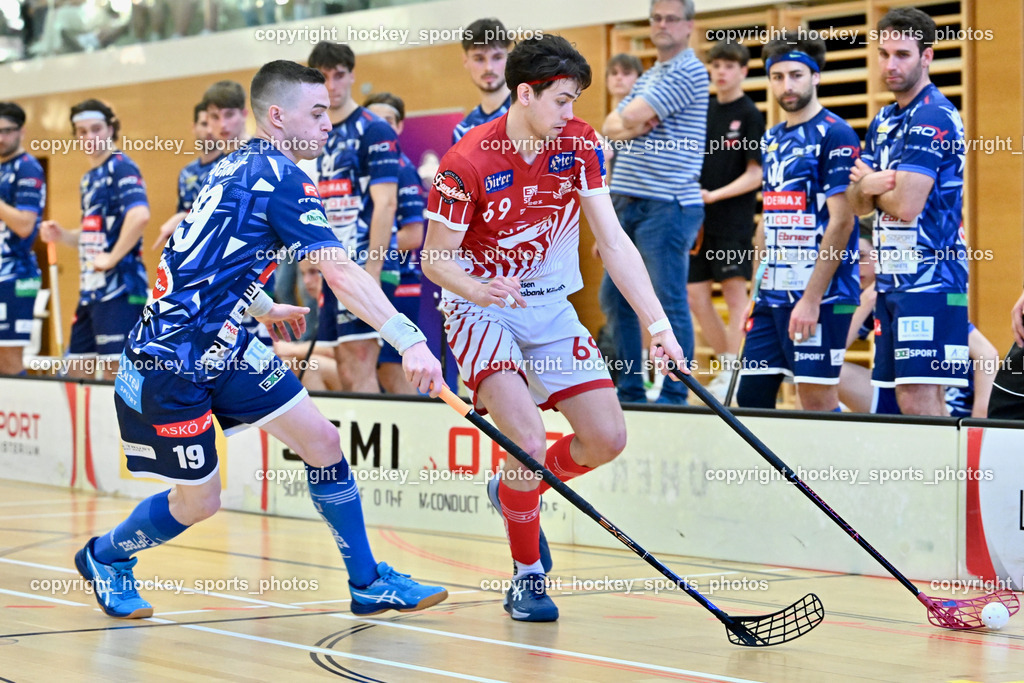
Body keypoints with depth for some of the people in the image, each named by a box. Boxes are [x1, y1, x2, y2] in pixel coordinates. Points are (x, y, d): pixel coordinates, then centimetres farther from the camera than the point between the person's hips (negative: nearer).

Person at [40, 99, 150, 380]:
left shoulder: (120, 167, -9)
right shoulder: (89, 178, 19)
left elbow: (139, 215, -26)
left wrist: (113, 258, -20)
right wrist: (62, 236, 10)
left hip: (118, 289, -10)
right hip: (91, 290, 10)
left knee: (117, 370, -9)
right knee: (77, 374, 12)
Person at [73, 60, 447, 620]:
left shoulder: (237, 167, 8)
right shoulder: (280, 179, -19)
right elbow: (339, 273, -30)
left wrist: (263, 307, 33)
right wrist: (409, 341, -37)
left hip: (222, 346, 9)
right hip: (172, 359, -9)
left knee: (322, 441, 2)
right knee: (197, 501, 5)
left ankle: (368, 584, 9)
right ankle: (105, 557, 33)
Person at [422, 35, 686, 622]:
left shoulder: (580, 145, -8)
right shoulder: (468, 164, -21)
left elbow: (613, 240, -9)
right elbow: (434, 257, -13)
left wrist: (658, 325, -16)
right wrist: (476, 289, -35)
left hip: (551, 309, 5)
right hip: (481, 308, -5)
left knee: (608, 439, -2)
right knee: (529, 441, -22)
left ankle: (514, 492, 27)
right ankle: (528, 576, 1)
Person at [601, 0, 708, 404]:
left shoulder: (687, 71, -8)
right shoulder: (648, 77, 21)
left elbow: (627, 119, -14)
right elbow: (611, 126, 12)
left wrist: (629, 122, 5)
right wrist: (633, 127, -6)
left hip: (666, 206, -9)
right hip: (628, 203, 9)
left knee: (670, 302, -6)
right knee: (616, 298, 11)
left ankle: (674, 396, -1)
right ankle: (630, 391, 19)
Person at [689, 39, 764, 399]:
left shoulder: (749, 115, -5)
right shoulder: (703, 110, 11)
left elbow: (755, 174, -9)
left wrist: (715, 195, -17)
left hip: (734, 217, -6)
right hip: (701, 218, 6)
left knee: (735, 293, -5)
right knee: (696, 295, 5)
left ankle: (732, 375, -3)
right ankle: (727, 365, 18)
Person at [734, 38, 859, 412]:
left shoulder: (835, 135, -9)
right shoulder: (772, 139, 16)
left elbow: (841, 222, -15)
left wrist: (811, 299, -19)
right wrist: (756, 290, 16)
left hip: (820, 296, -8)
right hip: (773, 295, 8)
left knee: (818, 401, -4)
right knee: (751, 395, 8)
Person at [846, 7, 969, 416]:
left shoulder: (933, 118, -12)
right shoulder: (883, 122, 17)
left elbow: (905, 206, -19)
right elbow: (858, 205, 14)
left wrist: (869, 182, 1)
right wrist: (868, 187, -9)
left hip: (929, 280, -9)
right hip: (892, 279, 9)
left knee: (920, 401, -15)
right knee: (907, 400, 8)